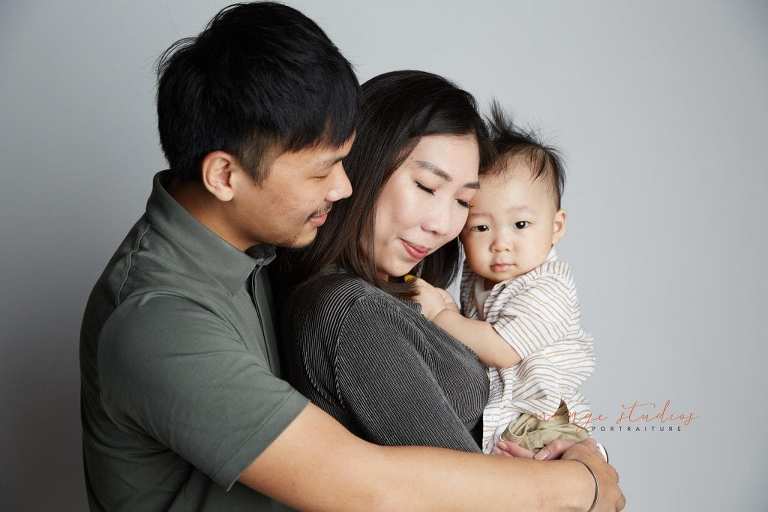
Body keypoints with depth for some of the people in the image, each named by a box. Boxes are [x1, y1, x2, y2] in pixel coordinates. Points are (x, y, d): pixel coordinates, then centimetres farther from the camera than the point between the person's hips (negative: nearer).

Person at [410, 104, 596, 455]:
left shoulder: (548, 289, -18)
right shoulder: (475, 277, 6)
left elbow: (502, 351, -24)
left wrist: (440, 314, -17)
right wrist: (450, 311, -2)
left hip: (537, 424, -7)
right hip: (481, 420, 7)